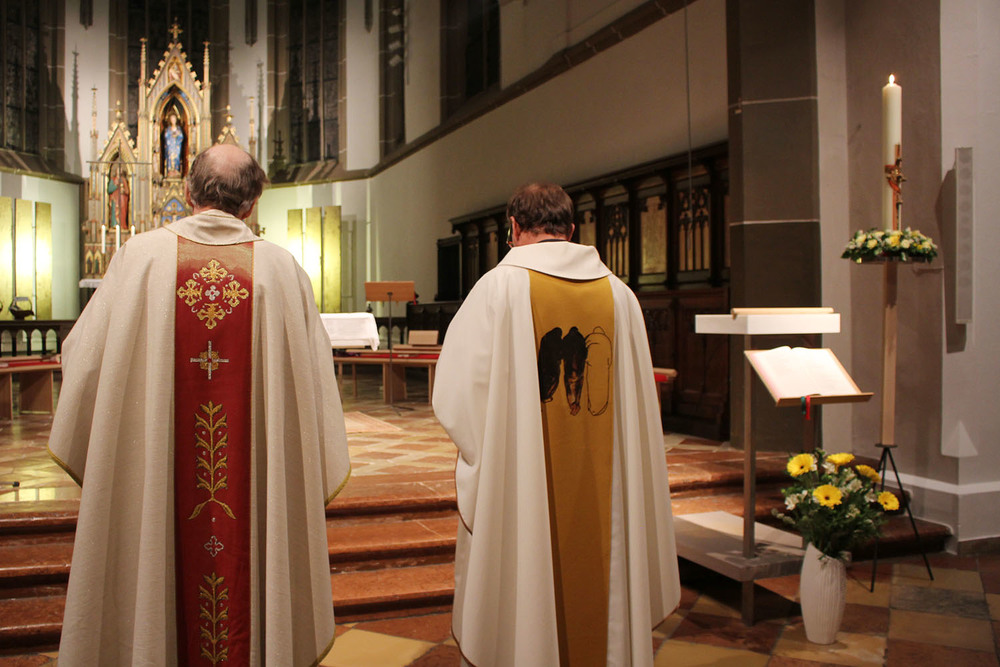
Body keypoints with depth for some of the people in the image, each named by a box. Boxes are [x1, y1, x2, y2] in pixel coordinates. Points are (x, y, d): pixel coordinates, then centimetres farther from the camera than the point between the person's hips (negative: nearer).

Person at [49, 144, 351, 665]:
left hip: (155, 474, 0)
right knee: (246, 564, 16)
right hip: (256, 480, 0)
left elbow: (83, 354, 0)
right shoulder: (280, 268, -7)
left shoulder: (141, 256, -7)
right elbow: (312, 376, -2)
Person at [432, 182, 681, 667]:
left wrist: (482, 455, 8)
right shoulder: (619, 294, 2)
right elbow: (638, 404, 6)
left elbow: (457, 393, -10)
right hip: (600, 492, 4)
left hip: (521, 488, -3)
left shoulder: (500, 286, -9)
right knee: (600, 592, 16)